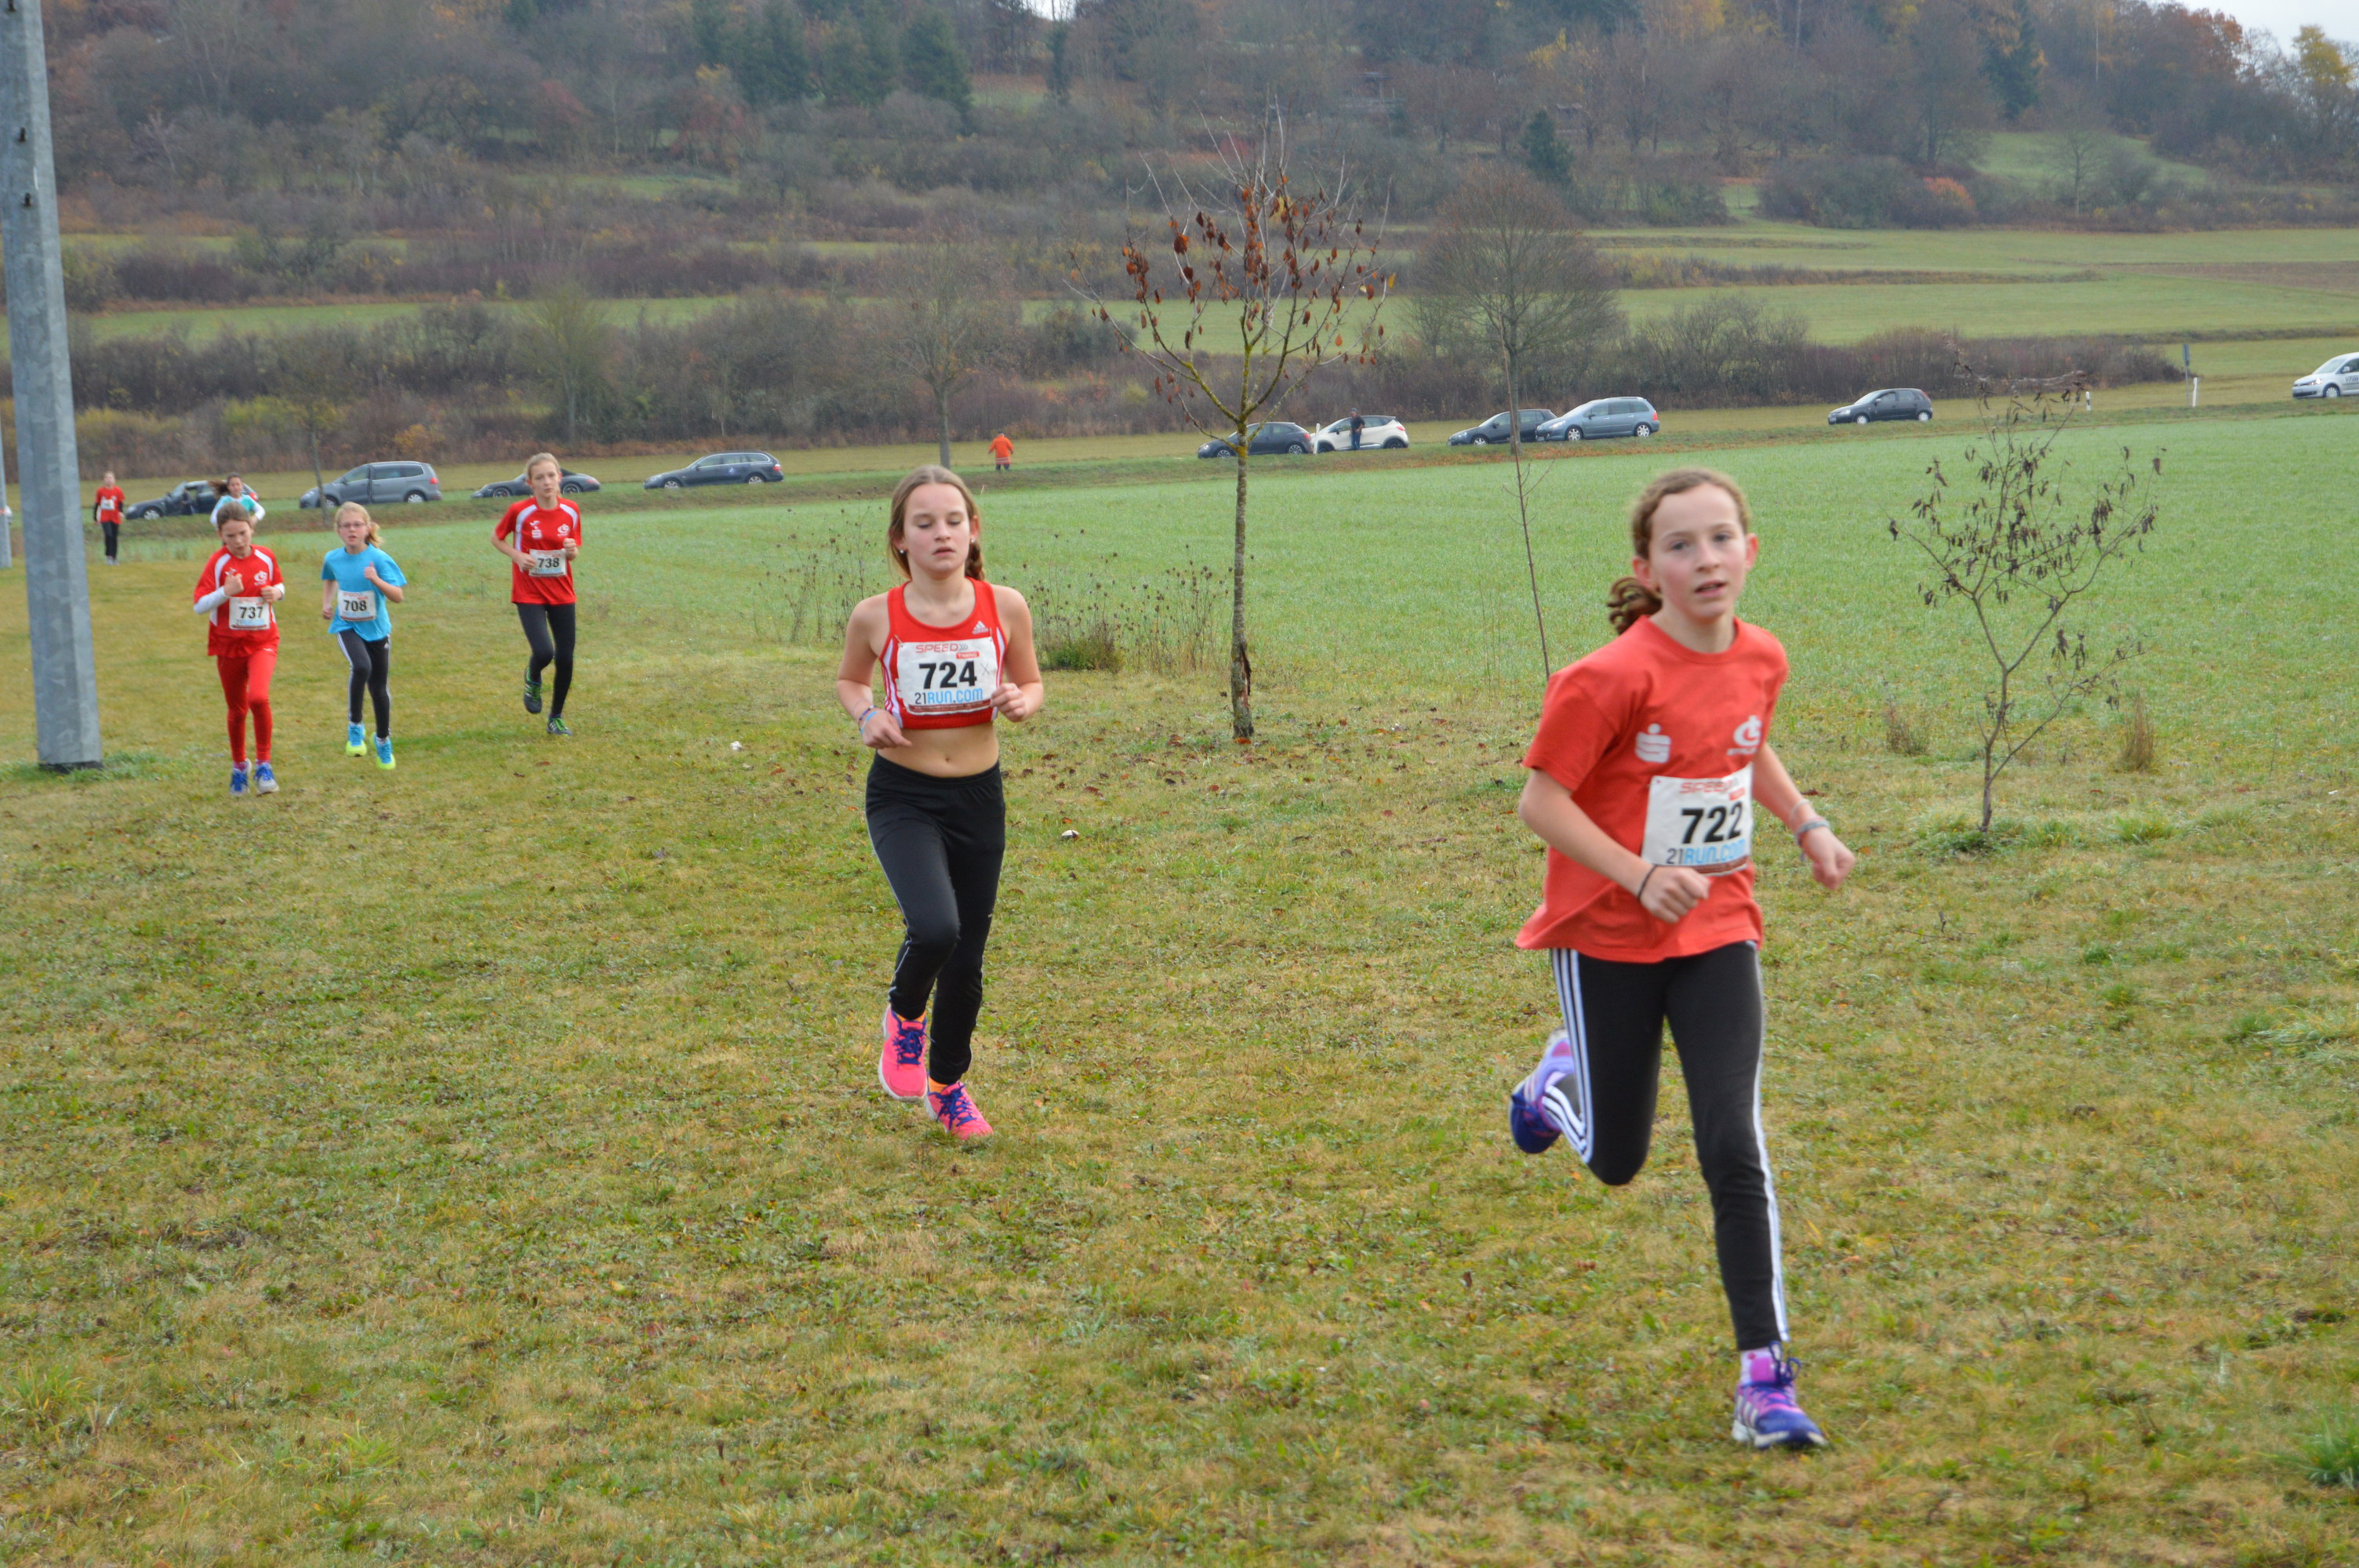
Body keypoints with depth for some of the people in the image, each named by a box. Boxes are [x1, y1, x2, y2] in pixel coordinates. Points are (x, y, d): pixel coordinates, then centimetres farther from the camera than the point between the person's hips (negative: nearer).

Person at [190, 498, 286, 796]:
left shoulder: (266, 557, -1)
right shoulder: (218, 562, -9)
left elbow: (279, 585, 18)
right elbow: (199, 606, -13)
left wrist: (276, 593, -6)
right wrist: (225, 592, -30)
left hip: (263, 641, 0)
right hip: (229, 645, 0)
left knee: (259, 697, -24)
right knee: (237, 709, 11)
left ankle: (263, 766, -10)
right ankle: (238, 768, 34)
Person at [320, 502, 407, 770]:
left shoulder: (379, 559, -14)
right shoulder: (333, 559, -3)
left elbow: (397, 596, -19)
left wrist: (376, 580, -35)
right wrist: (326, 603, 7)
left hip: (376, 629, 0)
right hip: (347, 627, 0)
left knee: (379, 687, 9)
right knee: (361, 667, -30)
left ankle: (383, 741, 33)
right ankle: (354, 727, -13)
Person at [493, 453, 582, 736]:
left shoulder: (571, 511, -1)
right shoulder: (520, 511, -11)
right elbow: (496, 537, 4)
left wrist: (571, 550, -14)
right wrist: (517, 555, -14)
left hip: (561, 593, 3)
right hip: (529, 593, -3)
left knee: (565, 658, 3)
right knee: (544, 652, -21)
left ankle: (557, 717, 24)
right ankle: (532, 681, 17)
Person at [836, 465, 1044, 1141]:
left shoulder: (1005, 607, -8)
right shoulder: (877, 617, -11)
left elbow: (1031, 685, 7)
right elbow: (849, 680, 9)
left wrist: (1021, 702, -16)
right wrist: (867, 716, -12)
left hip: (979, 795, 3)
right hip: (902, 797, -2)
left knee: (968, 957, 11)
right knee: (934, 928, -26)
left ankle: (948, 1085, 36)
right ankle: (905, 1015, 10)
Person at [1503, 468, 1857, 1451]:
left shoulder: (1760, 659, -1)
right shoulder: (1612, 678, -20)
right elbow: (1540, 801, -16)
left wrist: (1807, 826, 7)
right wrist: (1641, 876, -25)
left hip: (1717, 932, 3)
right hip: (1608, 936, -3)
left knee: (1733, 1149, -10)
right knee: (1615, 1163, 11)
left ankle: (1764, 1378, -6)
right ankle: (1564, 1077, 48)